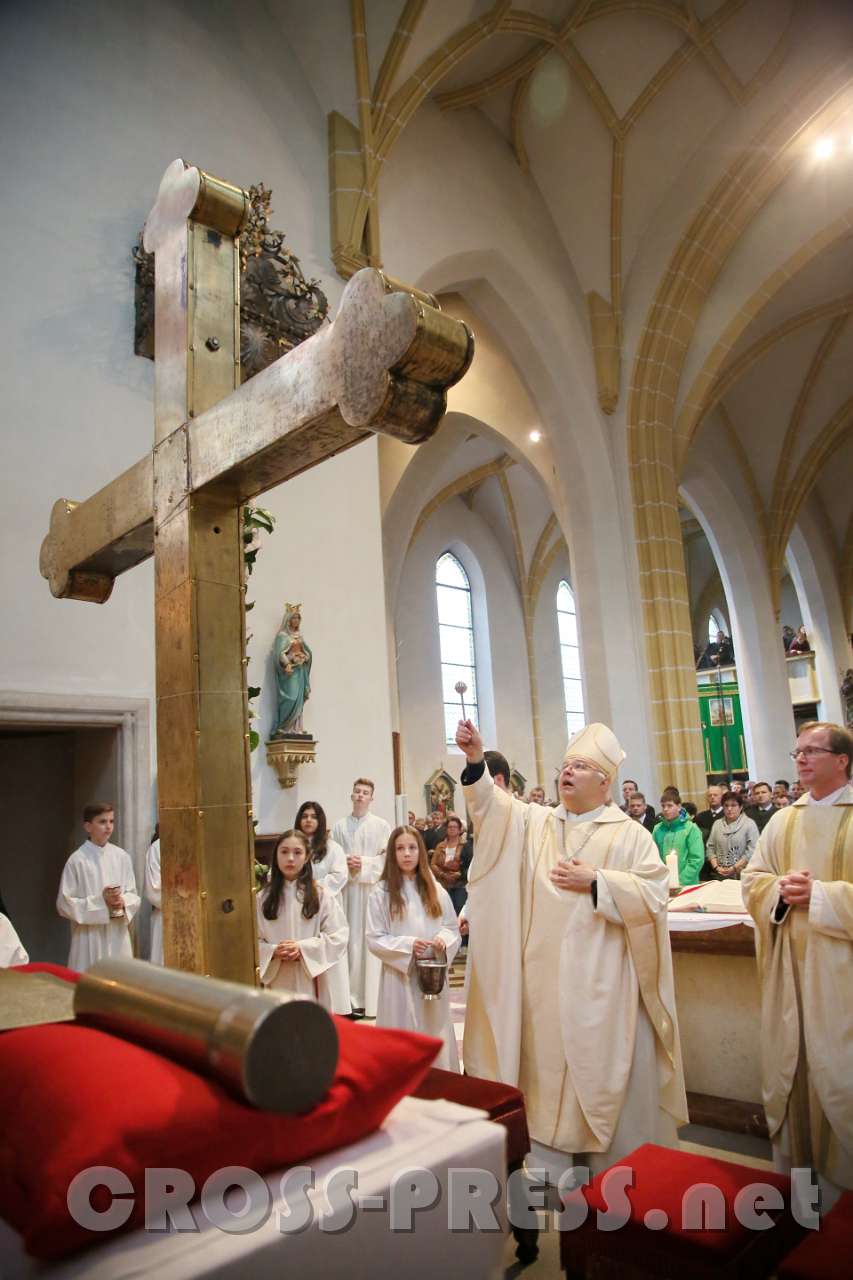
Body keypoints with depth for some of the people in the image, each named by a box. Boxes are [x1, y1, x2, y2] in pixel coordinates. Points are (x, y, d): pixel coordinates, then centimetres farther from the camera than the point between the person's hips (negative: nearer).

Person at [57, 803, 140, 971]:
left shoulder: (122, 857, 2)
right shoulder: (77, 860, -8)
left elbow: (134, 896, 8)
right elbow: (64, 904, -7)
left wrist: (122, 902, -13)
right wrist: (101, 901, -16)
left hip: (119, 936, 4)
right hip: (90, 938, -3)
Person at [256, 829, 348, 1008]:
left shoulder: (321, 895, 0)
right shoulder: (263, 898, 3)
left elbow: (338, 936, -4)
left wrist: (303, 948, -14)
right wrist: (273, 951, -15)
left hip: (310, 981, -1)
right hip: (277, 981, 1)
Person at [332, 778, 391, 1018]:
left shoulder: (381, 825, 3)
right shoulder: (339, 826, 7)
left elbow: (387, 858, -2)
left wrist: (363, 864, -11)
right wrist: (346, 864, -12)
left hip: (373, 888, -1)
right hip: (348, 889, 1)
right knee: (351, 941, 1)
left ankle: (374, 998, 6)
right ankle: (354, 997, 9)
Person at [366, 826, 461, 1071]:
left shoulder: (436, 891, 6)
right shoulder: (381, 894, -4)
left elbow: (454, 928, 9)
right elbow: (374, 940, -6)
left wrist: (443, 939, -13)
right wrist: (407, 945, -19)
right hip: (399, 975, -3)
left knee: (436, 1034, 10)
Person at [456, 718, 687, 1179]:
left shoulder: (630, 834, 0)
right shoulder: (533, 821, 7)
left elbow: (654, 895, -7)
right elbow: (493, 804, -11)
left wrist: (596, 882, -14)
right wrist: (476, 761, -28)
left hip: (600, 981, -3)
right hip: (544, 980, 3)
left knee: (604, 1072, 6)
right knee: (546, 1066, 11)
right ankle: (551, 1168, 27)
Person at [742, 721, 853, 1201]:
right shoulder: (783, 822, 8)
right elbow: (753, 881, 9)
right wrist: (781, 890, -10)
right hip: (789, 971, 5)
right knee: (790, 1068, 13)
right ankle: (793, 1168, 29)